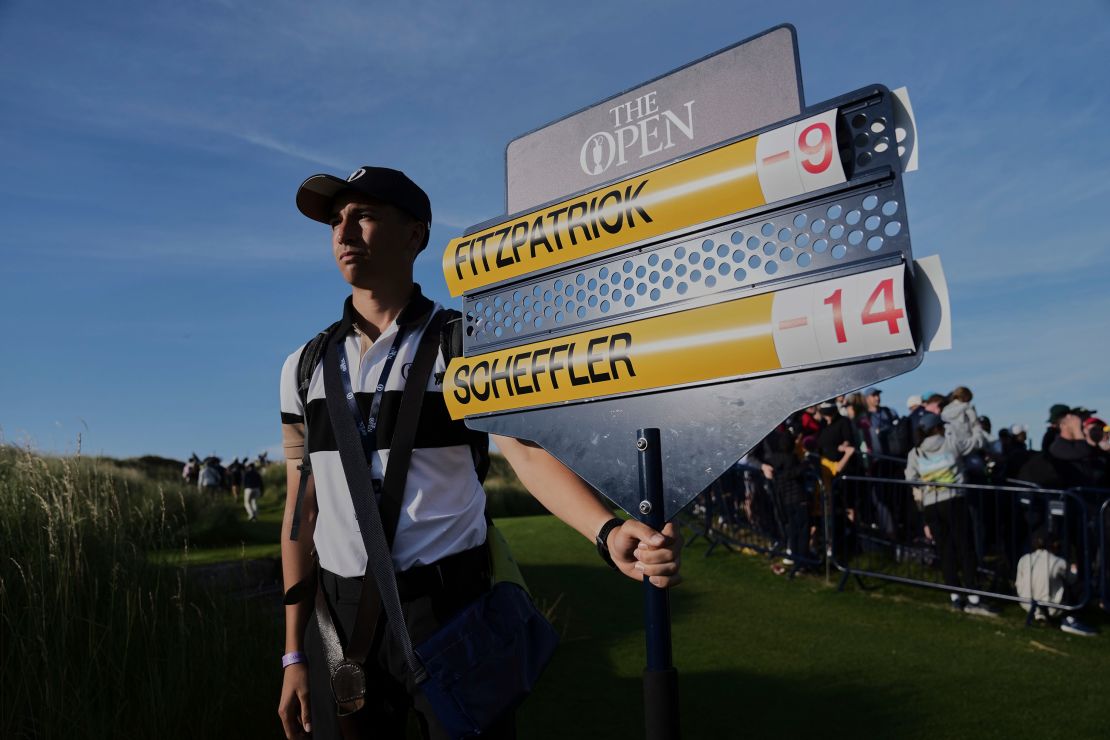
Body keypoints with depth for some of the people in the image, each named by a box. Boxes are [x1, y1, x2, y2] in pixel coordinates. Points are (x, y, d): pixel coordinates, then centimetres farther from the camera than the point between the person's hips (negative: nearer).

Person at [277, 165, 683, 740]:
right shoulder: (305, 367, 6)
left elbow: (527, 454, -17)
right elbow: (303, 508, 7)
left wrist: (609, 532, -36)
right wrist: (295, 654, 6)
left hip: (450, 605, -3)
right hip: (340, 614, 4)